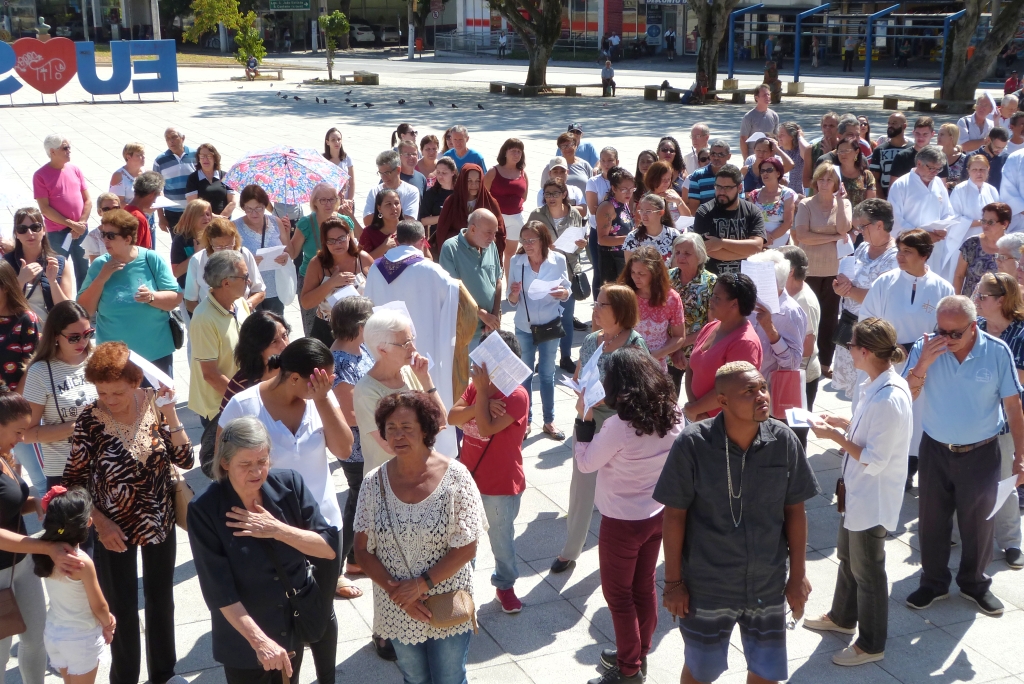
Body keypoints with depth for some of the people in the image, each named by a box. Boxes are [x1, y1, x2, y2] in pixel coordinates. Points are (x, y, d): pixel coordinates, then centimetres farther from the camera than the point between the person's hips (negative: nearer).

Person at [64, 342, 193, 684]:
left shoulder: (154, 403, -12)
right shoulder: (90, 419, -19)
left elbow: (185, 459, -13)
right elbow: (73, 480, -10)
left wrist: (169, 413, -22)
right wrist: (101, 523, -15)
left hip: (160, 522, 3)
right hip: (114, 528, -3)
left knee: (161, 599, 20)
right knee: (122, 608, 11)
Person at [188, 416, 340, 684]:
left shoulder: (290, 484, -13)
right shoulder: (204, 509, -20)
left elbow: (330, 549, -13)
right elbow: (219, 590, -20)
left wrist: (277, 529, -25)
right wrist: (259, 640, -25)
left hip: (295, 624, 3)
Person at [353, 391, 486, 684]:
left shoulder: (454, 476, -15)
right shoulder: (374, 483, -9)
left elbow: (467, 548, -13)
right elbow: (362, 550, -4)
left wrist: (422, 584, -19)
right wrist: (395, 591, -15)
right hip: (398, 609, 2)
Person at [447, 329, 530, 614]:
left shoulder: (517, 395, -20)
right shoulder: (476, 386, 1)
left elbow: (487, 428, -29)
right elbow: (451, 417, -11)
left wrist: (482, 391, -25)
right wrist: (479, 406, -25)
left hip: (502, 484, -5)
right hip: (468, 477, 6)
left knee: (501, 537, 14)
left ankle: (505, 584, 37)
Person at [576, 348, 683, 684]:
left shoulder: (619, 426, -28)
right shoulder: (673, 416, -8)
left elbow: (586, 463, -15)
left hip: (622, 521, -7)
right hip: (657, 514, 7)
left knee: (618, 593, 11)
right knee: (644, 586, 22)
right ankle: (638, 654, 39)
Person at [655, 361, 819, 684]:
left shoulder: (784, 441, -11)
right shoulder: (692, 445, -19)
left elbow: (794, 511, 0)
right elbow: (674, 515, -10)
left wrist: (798, 575, 3)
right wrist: (673, 581, -6)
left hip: (768, 584, 2)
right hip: (706, 587, -2)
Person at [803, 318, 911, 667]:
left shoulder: (889, 399, -31)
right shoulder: (878, 384, -2)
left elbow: (874, 460, -28)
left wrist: (836, 436, -22)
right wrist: (841, 422, 3)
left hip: (873, 497, -9)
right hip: (858, 490, 9)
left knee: (867, 570, 9)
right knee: (847, 556, 26)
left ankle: (871, 645, 28)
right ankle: (842, 617, 48)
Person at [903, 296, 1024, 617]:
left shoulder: (997, 352, -14)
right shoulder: (924, 348, -12)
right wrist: (923, 363, -28)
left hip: (981, 454, -1)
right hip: (935, 450, 1)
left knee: (978, 523, 14)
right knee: (932, 520, 13)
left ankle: (974, 583, 35)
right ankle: (934, 581, 32)